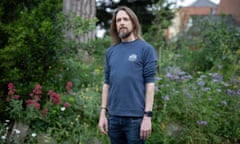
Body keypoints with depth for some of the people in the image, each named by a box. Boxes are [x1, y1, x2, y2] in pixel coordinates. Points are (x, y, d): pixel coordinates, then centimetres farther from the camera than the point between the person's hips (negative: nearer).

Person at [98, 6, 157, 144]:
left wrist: (148, 116, -14)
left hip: (136, 117, -5)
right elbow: (107, 83, 13)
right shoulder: (111, 51, 11)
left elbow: (149, 84, -8)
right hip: (114, 117, 5)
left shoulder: (145, 49, -4)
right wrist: (103, 113, 7)